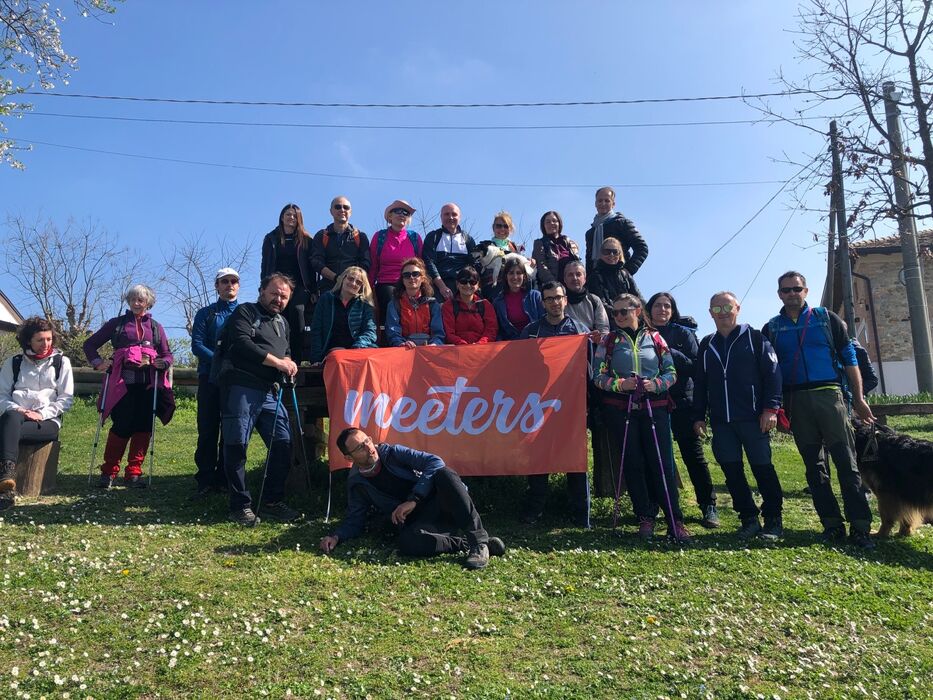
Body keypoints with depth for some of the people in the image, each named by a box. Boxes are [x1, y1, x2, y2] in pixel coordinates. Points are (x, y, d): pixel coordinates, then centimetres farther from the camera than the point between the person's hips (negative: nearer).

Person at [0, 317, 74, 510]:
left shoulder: (61, 362, 12)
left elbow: (66, 398, 5)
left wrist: (41, 414, -10)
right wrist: (17, 410, -11)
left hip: (48, 421, -1)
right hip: (16, 417, 1)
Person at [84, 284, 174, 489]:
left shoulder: (156, 327, 19)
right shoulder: (117, 324, 15)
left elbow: (167, 354, 16)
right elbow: (90, 344, 18)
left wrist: (163, 362, -6)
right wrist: (97, 362, 1)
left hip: (148, 384, 2)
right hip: (123, 382, -2)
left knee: (143, 427, -3)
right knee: (121, 426, -10)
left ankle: (133, 474, 4)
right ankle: (108, 472, 4)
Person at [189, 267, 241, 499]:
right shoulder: (205, 314, 12)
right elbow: (197, 345, 0)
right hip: (210, 378, 0)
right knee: (208, 430, -2)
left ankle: (224, 479, 10)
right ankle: (205, 480, 2)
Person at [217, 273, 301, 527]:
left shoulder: (282, 323, 24)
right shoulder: (245, 313, 3)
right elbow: (242, 344, -13)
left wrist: (289, 364, 6)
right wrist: (277, 362, -13)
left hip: (270, 392, 7)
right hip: (241, 389, -6)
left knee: (283, 443, 1)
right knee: (237, 446, -3)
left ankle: (272, 502, 14)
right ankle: (240, 505, 7)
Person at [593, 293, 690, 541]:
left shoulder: (655, 338, 8)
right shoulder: (609, 340, 7)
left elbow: (671, 372, 7)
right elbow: (598, 376, 2)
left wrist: (656, 384, -13)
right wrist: (619, 384, -15)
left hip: (655, 407, 0)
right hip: (621, 408, 0)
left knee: (662, 462, -4)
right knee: (633, 463, 3)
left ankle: (675, 521, 3)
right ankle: (645, 518, 15)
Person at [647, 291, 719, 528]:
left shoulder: (683, 333, 5)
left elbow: (695, 365, -4)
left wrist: (670, 352, -14)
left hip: (681, 402, -1)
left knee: (693, 454, 1)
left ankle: (709, 506, 10)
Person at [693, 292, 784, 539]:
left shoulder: (754, 337, 3)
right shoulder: (707, 345, 15)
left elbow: (772, 372, -4)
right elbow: (700, 383, 17)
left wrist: (771, 407, -12)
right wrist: (698, 416, 11)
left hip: (753, 417, -4)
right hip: (721, 421, 4)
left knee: (762, 467, 0)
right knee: (731, 471, 5)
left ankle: (774, 519, 14)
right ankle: (749, 519, 16)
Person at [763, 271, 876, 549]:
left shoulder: (826, 318, 8)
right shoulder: (771, 328, 11)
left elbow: (849, 358, 8)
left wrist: (859, 399, 3)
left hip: (828, 395, -2)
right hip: (795, 402, 2)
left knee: (846, 461, -6)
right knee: (814, 465, 4)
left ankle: (860, 526, -3)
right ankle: (832, 524, 11)